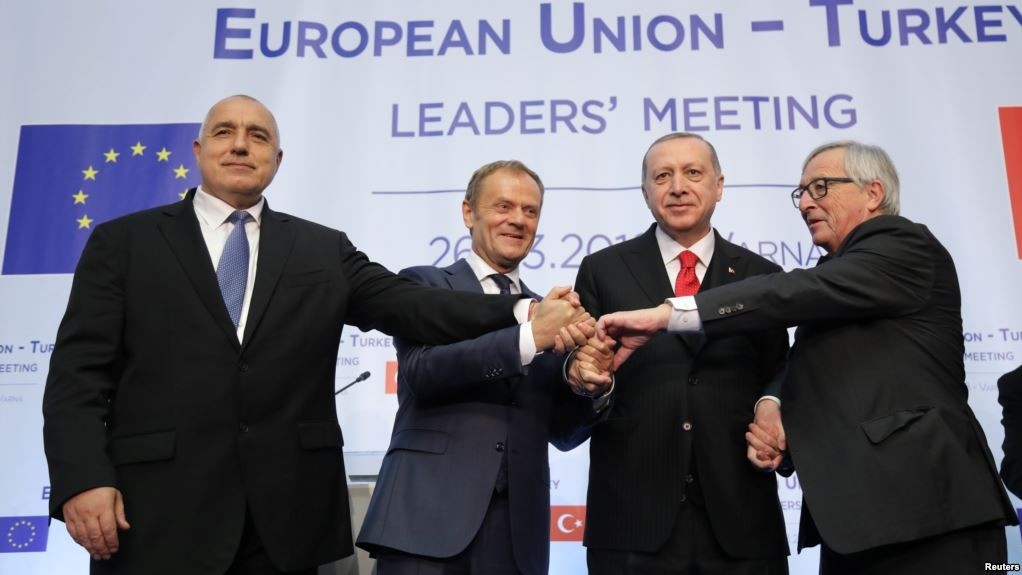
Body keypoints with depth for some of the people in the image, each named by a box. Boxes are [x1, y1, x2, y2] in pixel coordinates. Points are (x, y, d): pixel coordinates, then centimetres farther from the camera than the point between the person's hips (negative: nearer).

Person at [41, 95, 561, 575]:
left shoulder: (323, 250, 12)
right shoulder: (123, 243, 8)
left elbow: (416, 308, 0)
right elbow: (78, 374, 2)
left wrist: (522, 313, -13)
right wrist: (81, 479, -12)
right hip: (158, 514, -1)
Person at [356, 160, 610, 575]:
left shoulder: (551, 313, 13)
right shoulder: (424, 284, 4)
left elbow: (562, 433, 12)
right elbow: (422, 370, -14)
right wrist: (530, 337, -19)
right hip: (427, 518, -3)